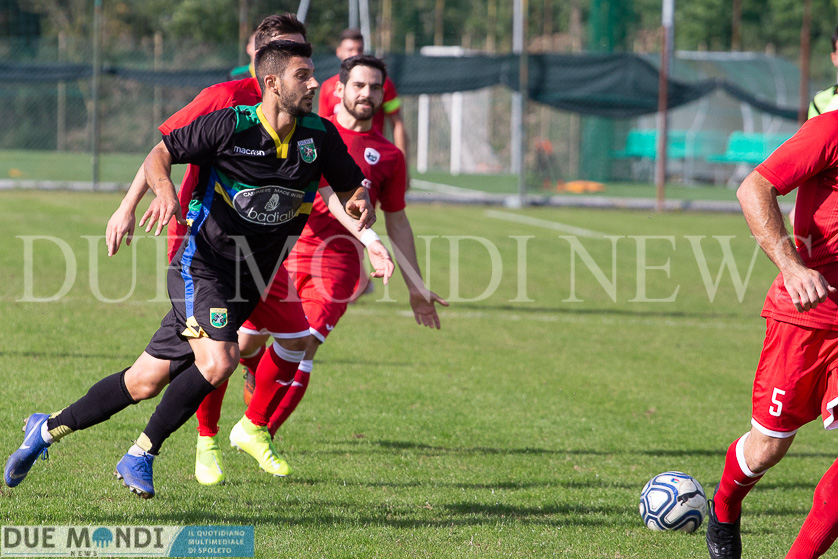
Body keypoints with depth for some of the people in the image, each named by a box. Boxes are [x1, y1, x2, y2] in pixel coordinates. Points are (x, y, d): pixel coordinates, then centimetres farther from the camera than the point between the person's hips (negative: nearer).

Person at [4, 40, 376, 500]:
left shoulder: (319, 136, -2)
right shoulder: (231, 125, -15)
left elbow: (352, 186, 11)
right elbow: (159, 154, -4)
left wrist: (360, 203, -13)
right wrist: (165, 188, -25)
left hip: (248, 286, 5)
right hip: (202, 267, -5)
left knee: (146, 382, 2)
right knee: (217, 363, -24)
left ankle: (49, 427, 19)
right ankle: (140, 456, -4)